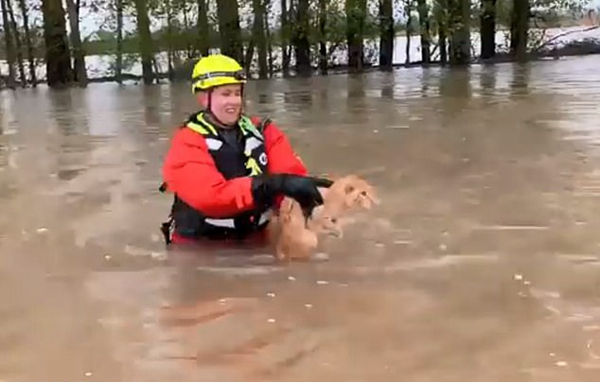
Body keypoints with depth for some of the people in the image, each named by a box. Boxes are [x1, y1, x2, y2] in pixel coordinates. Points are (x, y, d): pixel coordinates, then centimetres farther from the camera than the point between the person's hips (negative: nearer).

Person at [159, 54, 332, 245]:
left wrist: (304, 192, -31)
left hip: (254, 241, 4)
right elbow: (210, 196, -24)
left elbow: (292, 176, -7)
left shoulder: (262, 132, 5)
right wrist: (271, 184, -34)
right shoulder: (187, 144, -9)